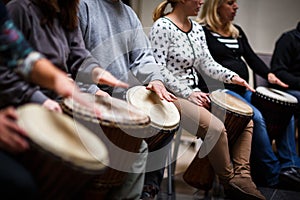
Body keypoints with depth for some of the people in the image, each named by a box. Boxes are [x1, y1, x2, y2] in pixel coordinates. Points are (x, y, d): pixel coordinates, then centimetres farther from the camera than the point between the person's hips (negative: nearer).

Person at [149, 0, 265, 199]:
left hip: (194, 93, 9)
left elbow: (207, 63, 13)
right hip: (172, 95, -9)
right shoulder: (162, 26, -12)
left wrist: (231, 76, -3)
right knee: (216, 127, -28)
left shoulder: (197, 29, 12)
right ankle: (229, 180, -8)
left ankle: (241, 174, -3)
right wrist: (187, 94, -20)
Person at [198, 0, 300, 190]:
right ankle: (271, 174, -18)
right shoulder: (203, 32, -3)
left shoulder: (237, 31, 21)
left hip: (244, 90, 9)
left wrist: (268, 74, -2)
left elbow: (251, 57, 15)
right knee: (256, 117, -29)